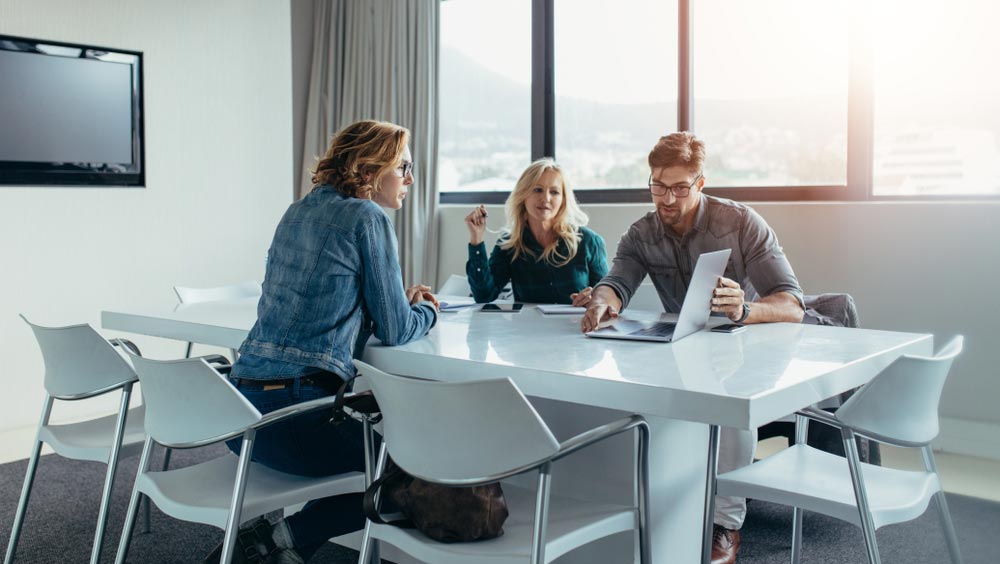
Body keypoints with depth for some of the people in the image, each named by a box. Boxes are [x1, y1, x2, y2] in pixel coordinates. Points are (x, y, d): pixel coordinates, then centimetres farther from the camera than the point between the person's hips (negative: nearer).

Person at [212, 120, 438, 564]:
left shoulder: (297, 213, 17)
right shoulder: (368, 219, -7)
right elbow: (395, 331, -5)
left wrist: (403, 302, 23)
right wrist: (426, 311, 18)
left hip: (240, 409, 8)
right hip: (295, 409, -8)